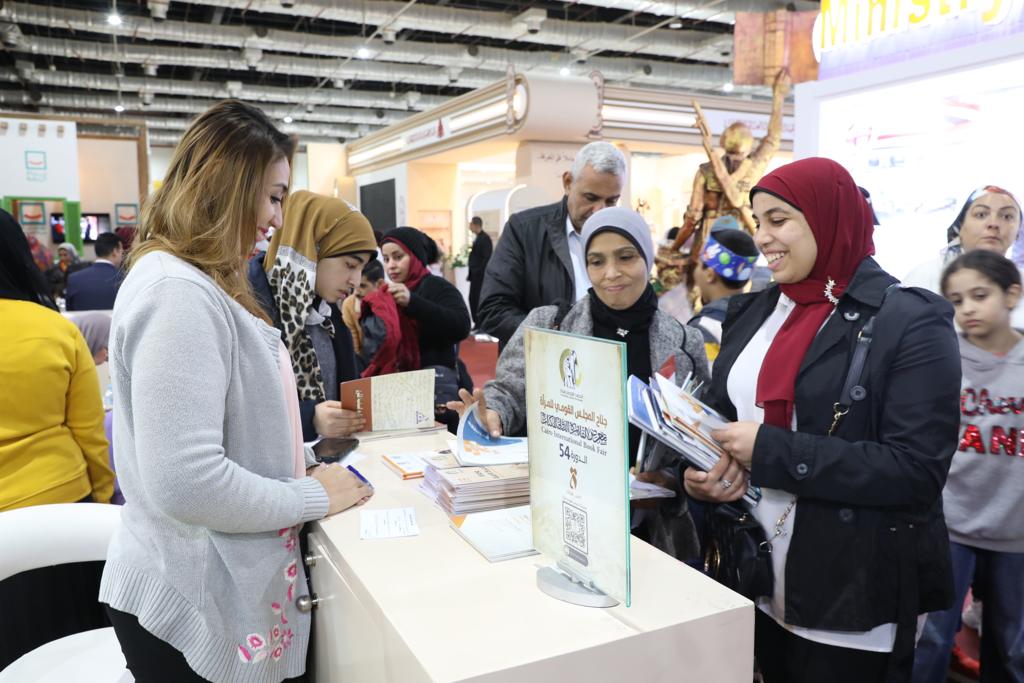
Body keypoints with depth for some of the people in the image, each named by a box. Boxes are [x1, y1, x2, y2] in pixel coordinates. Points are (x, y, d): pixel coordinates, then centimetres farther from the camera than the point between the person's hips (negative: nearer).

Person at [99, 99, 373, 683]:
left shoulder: (204, 284, 10)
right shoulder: (176, 291, -23)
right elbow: (186, 482, -29)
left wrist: (300, 457, 6)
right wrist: (315, 497, -17)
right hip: (195, 607, -9)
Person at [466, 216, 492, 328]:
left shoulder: (485, 238, -14)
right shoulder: (478, 238, 15)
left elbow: (487, 258, -19)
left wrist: (479, 273, -20)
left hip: (480, 275, -9)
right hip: (475, 275, 9)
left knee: (479, 300, -4)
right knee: (473, 298, 11)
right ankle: (477, 323, 18)